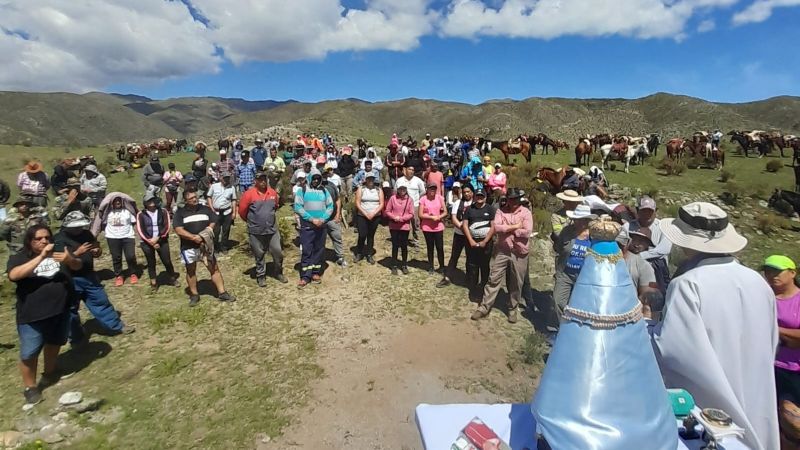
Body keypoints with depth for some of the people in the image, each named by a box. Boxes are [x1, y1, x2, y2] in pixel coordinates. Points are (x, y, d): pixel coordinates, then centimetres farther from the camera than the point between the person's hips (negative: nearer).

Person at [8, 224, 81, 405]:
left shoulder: (58, 253, 2)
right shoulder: (18, 258, -8)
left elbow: (78, 266, -4)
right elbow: (14, 275, -26)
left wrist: (70, 259, -29)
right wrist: (41, 257, -34)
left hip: (60, 310, 4)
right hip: (32, 315, -4)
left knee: (54, 342, 21)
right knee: (29, 352, 2)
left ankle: (49, 372, 43)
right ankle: (30, 387, 21)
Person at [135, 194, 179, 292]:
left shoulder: (163, 212, 1)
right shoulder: (141, 215, -2)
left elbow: (167, 226, -6)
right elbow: (140, 231, -6)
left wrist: (157, 238, -16)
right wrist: (151, 242, -12)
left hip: (162, 240, 0)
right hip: (147, 242, 0)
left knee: (167, 261, 3)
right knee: (151, 263, 9)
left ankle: (173, 278, 22)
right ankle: (153, 283, 21)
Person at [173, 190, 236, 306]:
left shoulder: (206, 209, 5)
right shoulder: (180, 213, -2)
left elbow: (213, 223, 2)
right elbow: (179, 230, -11)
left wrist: (204, 236, -15)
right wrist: (194, 237, -22)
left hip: (205, 246, 1)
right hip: (189, 247, -1)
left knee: (214, 268, 1)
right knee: (191, 271, 12)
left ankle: (222, 293, 7)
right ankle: (194, 295, 26)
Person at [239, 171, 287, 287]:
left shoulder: (273, 192, 1)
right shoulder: (249, 194, -11)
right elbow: (242, 211, -3)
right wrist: (251, 221, 10)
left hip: (272, 229, 3)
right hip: (256, 231, -3)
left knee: (278, 252, 6)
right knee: (259, 255, 9)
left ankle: (279, 273, 25)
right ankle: (261, 276, 22)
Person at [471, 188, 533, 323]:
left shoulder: (526, 212, -4)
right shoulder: (501, 211, 1)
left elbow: (527, 232, -16)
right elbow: (496, 227, -14)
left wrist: (506, 229, -11)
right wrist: (515, 227, -15)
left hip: (519, 253, -1)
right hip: (501, 251, 1)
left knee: (516, 284, 11)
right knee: (493, 280, 4)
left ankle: (512, 309, 27)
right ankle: (484, 307, 12)